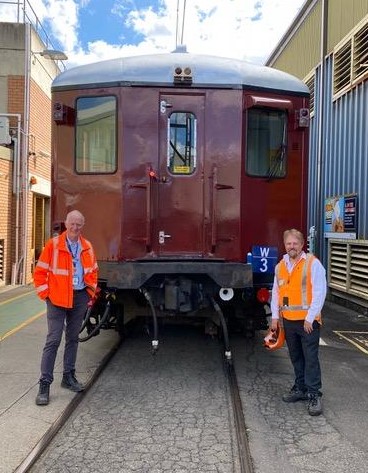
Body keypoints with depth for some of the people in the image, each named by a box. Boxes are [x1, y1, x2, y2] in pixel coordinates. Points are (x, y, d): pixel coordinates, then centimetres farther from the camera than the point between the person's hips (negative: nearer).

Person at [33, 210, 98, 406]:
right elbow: (40, 272, -5)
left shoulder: (87, 247, 5)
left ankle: (68, 377, 27)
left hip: (80, 297, 5)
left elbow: (93, 271, 17)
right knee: (53, 340, -6)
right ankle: (44, 384, 2)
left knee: (73, 338, 14)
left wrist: (91, 291, 11)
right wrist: (45, 294, -7)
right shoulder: (53, 245, -8)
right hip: (57, 298, -4)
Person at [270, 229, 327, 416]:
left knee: (311, 358, -2)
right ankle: (300, 388, 28)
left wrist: (310, 318, -14)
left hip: (307, 321, -6)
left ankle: (314, 395, 7)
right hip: (288, 321, 6)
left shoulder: (313, 263, -8)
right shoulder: (280, 266, 10)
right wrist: (275, 316, 10)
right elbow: (276, 292, 16)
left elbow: (320, 292, -12)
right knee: (296, 357, 15)